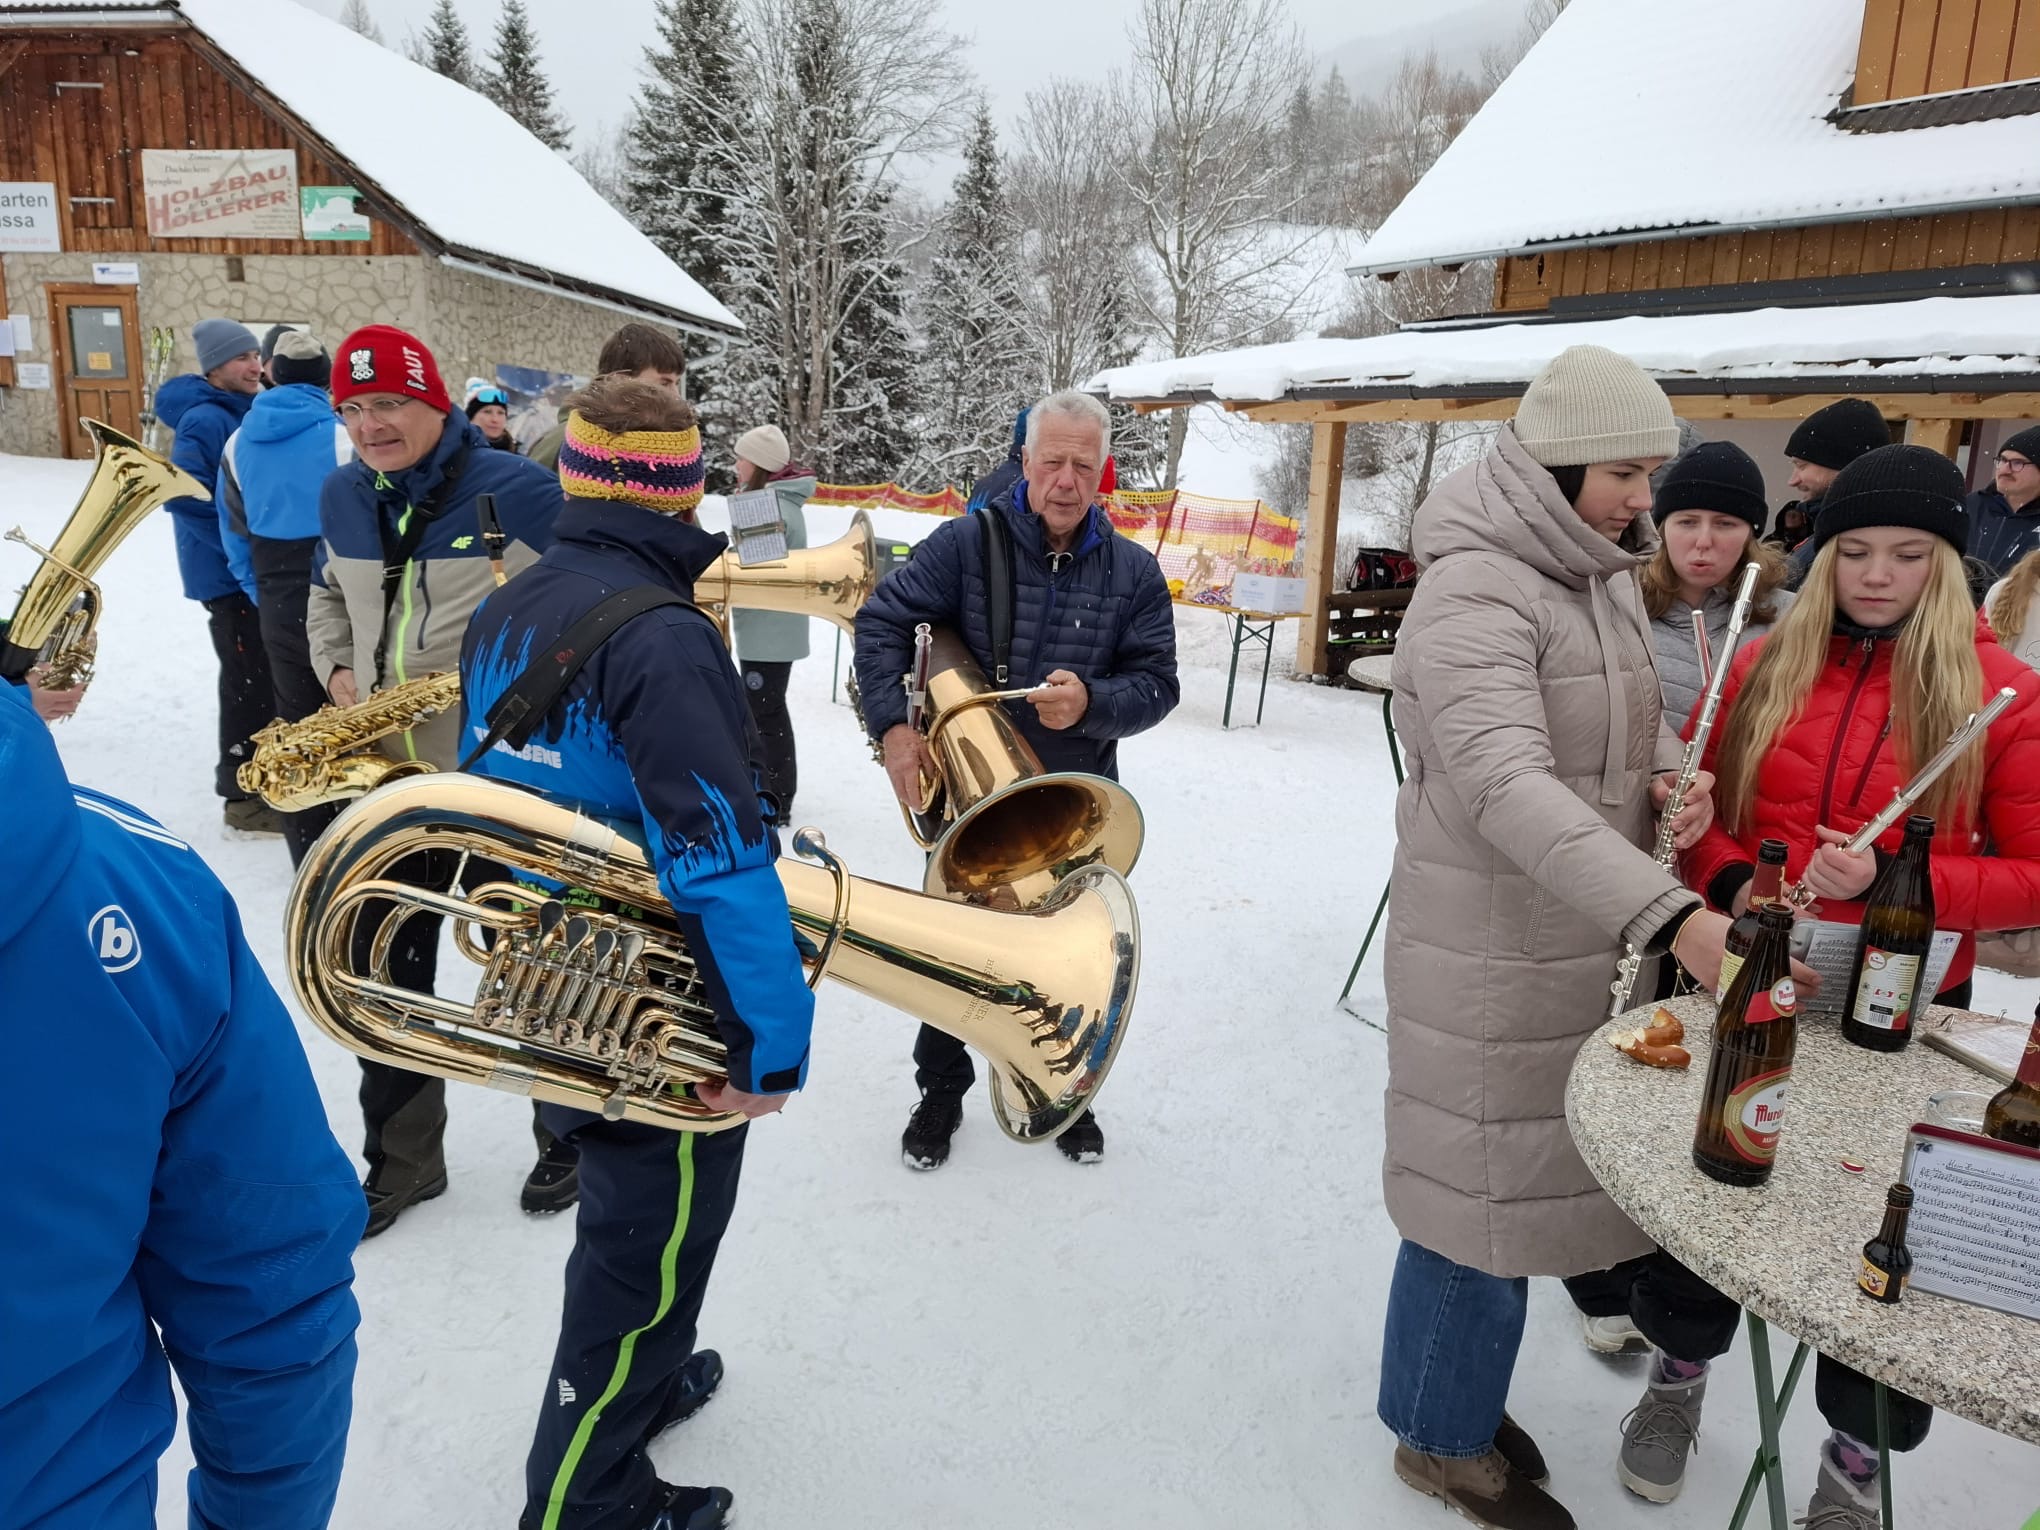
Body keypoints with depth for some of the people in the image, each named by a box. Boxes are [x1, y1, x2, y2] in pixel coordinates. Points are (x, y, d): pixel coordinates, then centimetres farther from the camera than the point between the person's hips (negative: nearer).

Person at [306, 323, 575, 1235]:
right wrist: (336, 669, 2)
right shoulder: (343, 497, 7)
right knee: (387, 980, 15)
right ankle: (399, 1163, 34)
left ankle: (568, 1136, 33)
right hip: (385, 778, 6)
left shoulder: (520, 494, -13)